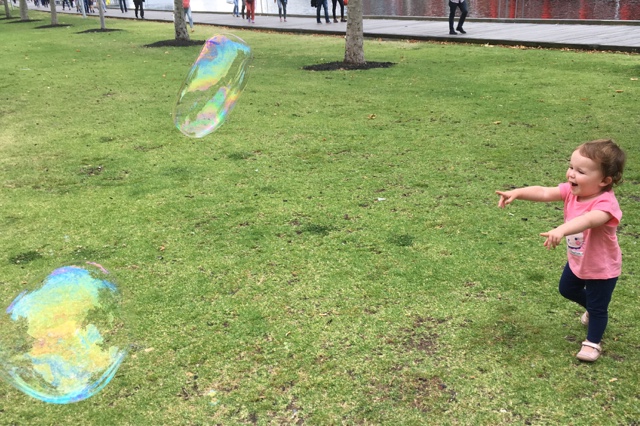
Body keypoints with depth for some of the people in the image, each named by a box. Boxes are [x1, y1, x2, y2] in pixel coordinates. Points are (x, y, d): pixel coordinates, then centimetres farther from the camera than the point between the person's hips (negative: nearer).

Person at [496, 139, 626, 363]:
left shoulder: (605, 203, -38)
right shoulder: (571, 190, -17)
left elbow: (588, 220, -58)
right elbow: (543, 192, -28)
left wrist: (561, 230, -76)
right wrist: (516, 192, -46)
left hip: (602, 268, -7)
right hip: (576, 261, 8)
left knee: (597, 307, 11)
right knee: (566, 289, 29)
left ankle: (592, 342, 34)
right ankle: (592, 310, 57)